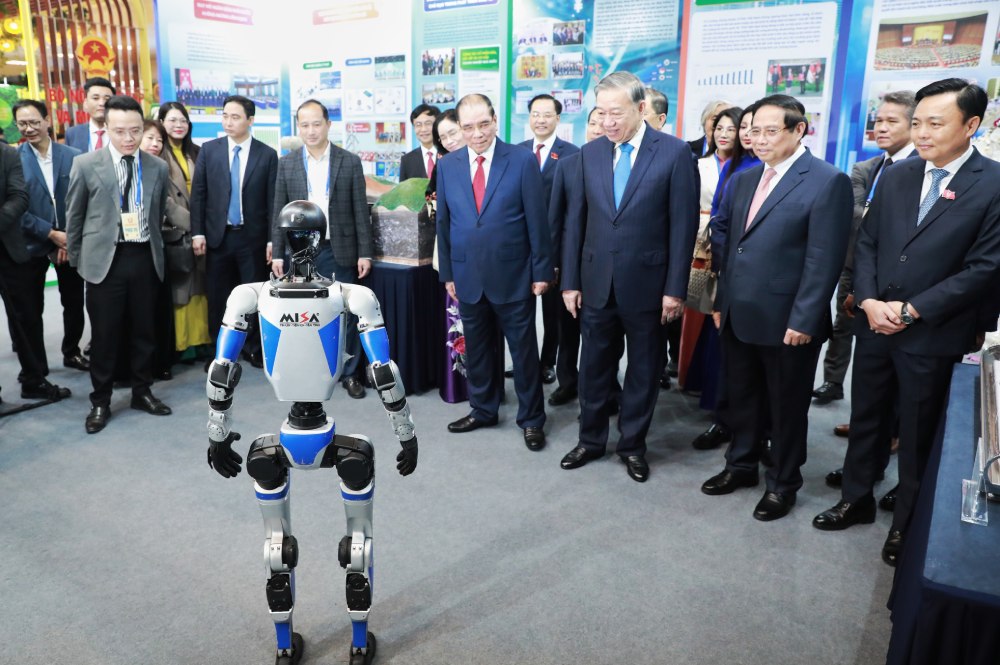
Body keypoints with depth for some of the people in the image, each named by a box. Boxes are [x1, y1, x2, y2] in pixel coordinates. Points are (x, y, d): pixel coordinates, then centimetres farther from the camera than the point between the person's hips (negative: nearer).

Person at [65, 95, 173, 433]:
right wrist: (76, 259, 8)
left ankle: (142, 392, 28)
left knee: (143, 330, 11)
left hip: (144, 258, 2)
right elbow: (74, 216, 5)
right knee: (104, 335, 5)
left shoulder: (158, 167, 5)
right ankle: (100, 402, 19)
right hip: (104, 259, -2)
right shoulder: (85, 165, -2)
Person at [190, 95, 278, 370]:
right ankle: (220, 352, 21)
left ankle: (254, 349, 21)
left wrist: (272, 239, -5)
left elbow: (273, 199, -1)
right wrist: (197, 232, -4)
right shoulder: (208, 150, 4)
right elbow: (198, 194, 3)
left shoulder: (267, 154, -1)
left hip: (253, 237, -1)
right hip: (217, 236, 2)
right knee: (217, 298, 8)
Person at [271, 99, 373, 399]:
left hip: (338, 250, -1)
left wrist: (365, 252, -5)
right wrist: (277, 253, 2)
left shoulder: (350, 162, 0)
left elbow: (360, 210, -1)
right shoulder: (287, 163, 5)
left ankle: (349, 373, 17)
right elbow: (279, 211, 6)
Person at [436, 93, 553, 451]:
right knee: (476, 349, 15)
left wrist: (541, 271, -6)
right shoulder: (447, 165, 4)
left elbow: (537, 220, -6)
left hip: (513, 276, -3)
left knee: (524, 350, 7)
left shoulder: (522, 161, -6)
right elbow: (443, 223, 8)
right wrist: (447, 273, 8)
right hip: (468, 276, 4)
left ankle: (531, 419, 22)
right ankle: (482, 410, 33)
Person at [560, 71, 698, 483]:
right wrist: (570, 280, 3)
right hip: (596, 281, 3)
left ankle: (632, 445, 28)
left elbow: (683, 225, -7)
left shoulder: (674, 152, -7)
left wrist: (675, 289, -10)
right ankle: (591, 440, 29)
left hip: (646, 282, -3)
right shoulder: (590, 153, 4)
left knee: (644, 368, 11)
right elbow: (575, 221, 6)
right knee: (594, 366, 12)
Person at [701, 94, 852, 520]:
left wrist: (804, 320, -17)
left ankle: (783, 483, 28)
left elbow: (824, 259, -15)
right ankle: (741, 465, 37)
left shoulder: (828, 182, -11)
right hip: (738, 316, 6)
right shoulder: (743, 180, 11)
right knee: (742, 397, 18)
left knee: (786, 406, 11)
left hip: (786, 320, -6)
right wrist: (722, 301, 11)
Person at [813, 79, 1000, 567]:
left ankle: (908, 522, 29)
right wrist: (869, 301, -9)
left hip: (934, 335, -4)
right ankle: (856, 500, 35)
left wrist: (912, 310, -16)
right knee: (865, 418, 16)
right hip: (875, 324, 5)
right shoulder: (895, 176, 5)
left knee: (918, 434, 10)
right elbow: (866, 243, 6)